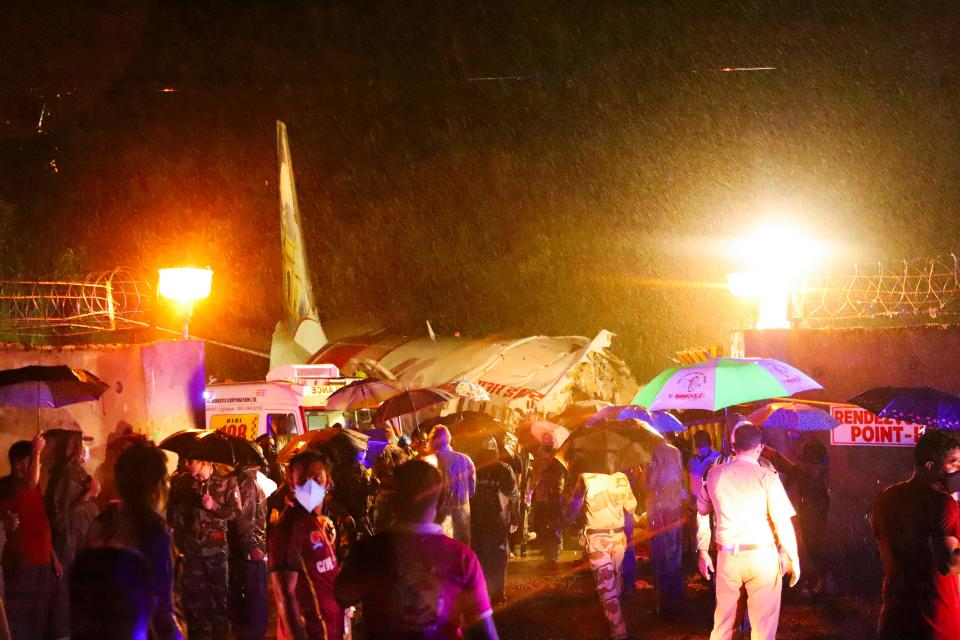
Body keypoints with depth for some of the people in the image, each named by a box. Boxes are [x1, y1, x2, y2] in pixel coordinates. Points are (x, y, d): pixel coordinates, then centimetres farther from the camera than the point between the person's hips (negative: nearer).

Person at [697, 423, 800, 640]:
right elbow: (782, 523, -8)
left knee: (722, 621, 14)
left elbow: (701, 513, 9)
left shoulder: (715, 474, 4)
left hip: (727, 556, 3)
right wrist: (794, 560, 0)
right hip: (761, 555, -3)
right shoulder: (767, 477, -7)